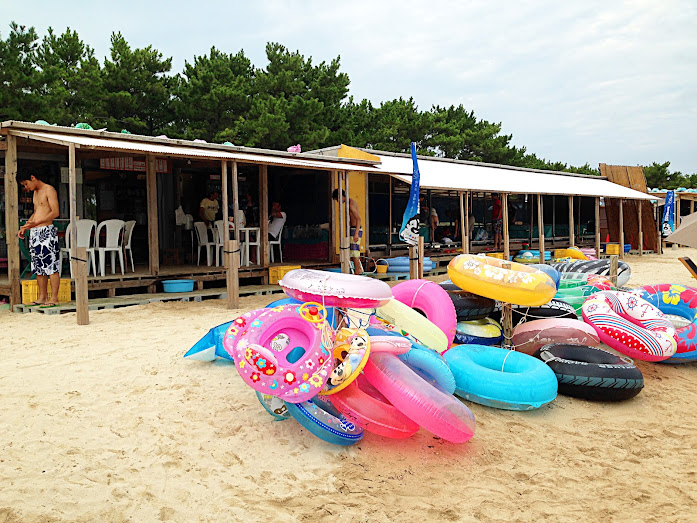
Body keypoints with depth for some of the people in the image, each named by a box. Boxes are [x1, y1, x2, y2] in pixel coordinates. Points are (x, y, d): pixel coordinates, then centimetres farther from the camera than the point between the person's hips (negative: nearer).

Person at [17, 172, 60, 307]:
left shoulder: (49, 190, -6)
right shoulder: (35, 192, 20)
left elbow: (55, 212, -16)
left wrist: (36, 223, -23)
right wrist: (24, 227, 17)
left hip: (47, 231, -9)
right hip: (34, 233, 9)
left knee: (51, 266, -8)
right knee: (38, 267, 9)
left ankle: (54, 298, -6)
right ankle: (42, 297, 15)